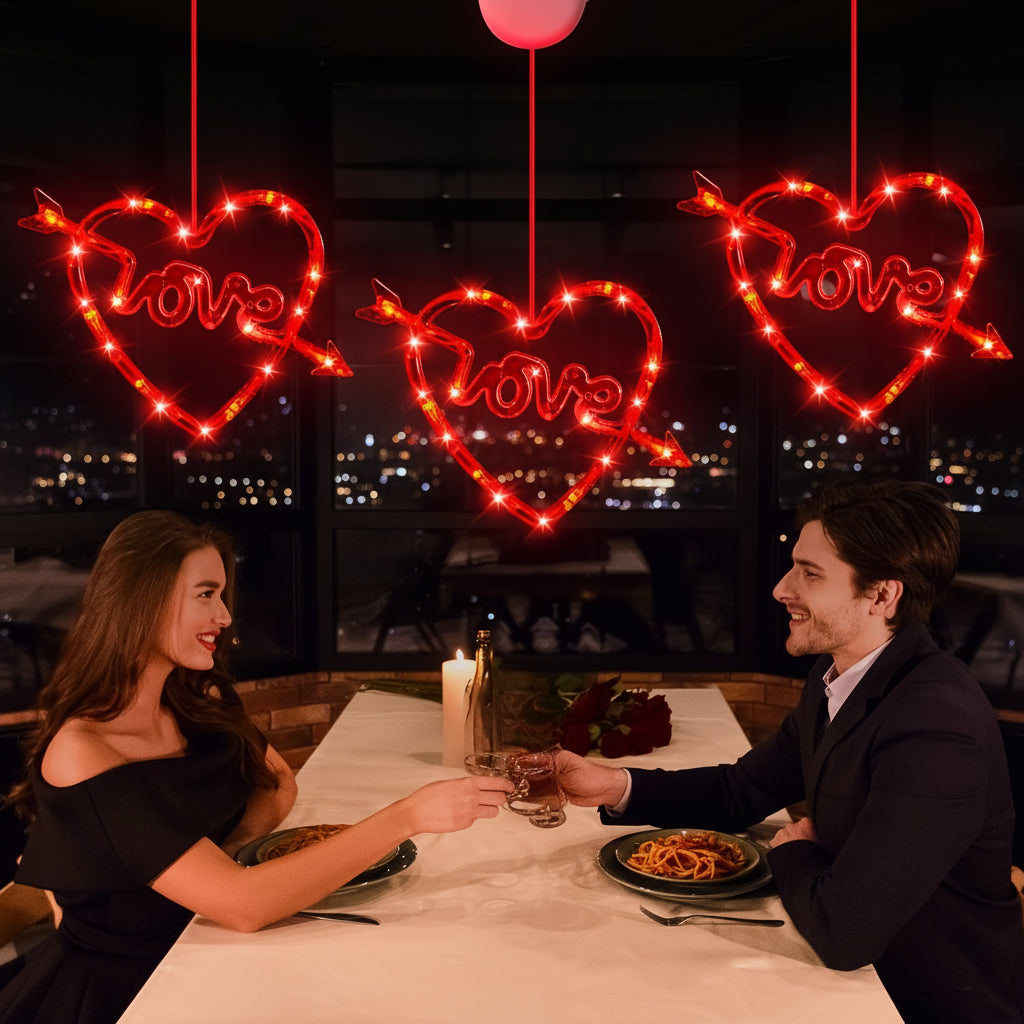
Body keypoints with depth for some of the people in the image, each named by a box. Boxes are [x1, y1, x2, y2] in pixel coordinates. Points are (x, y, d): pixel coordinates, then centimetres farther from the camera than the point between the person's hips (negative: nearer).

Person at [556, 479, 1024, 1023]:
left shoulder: (937, 732, -32)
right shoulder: (837, 675, -1)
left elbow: (843, 932, -31)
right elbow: (741, 790, 8)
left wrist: (792, 851, -10)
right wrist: (617, 785, -7)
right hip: (859, 975, 7)